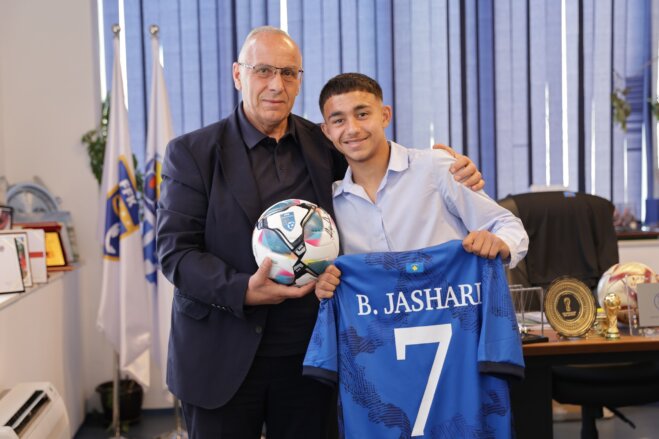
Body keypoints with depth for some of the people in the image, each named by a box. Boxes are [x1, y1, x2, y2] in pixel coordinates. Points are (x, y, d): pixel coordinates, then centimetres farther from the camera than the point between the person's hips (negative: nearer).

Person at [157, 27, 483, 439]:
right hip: (221, 358, -2)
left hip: (306, 354, 3)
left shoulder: (323, 145, 5)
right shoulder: (192, 153, -3)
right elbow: (175, 251, -7)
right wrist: (243, 291, -23)